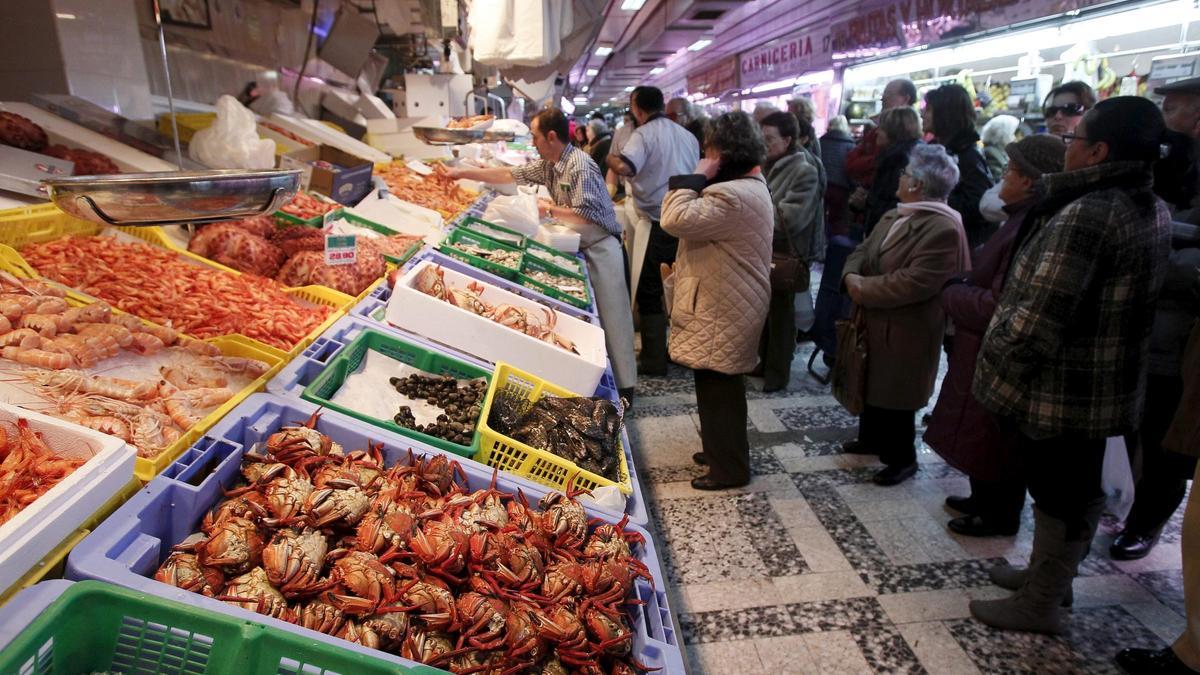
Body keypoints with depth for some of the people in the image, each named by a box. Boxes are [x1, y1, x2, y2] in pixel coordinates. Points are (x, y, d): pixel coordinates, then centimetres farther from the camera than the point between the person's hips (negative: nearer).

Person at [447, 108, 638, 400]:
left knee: (610, 319, -3)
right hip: (577, 248, 9)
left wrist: (549, 209, -14)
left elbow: (585, 216, -26)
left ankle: (623, 387, 6)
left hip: (599, 248, -9)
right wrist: (463, 173, 14)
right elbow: (511, 174, 14)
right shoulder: (548, 164, 7)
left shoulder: (580, 166, -20)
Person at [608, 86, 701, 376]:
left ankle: (654, 360, 6)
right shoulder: (687, 135, 13)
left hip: (658, 222, -6)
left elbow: (624, 167, -25)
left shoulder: (644, 134, -8)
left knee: (649, 290, 3)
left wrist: (610, 158, -7)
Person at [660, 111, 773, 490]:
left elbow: (675, 219, -28)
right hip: (724, 306, 11)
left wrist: (697, 176, -19)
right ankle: (720, 450, 38)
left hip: (722, 316, -11)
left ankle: (729, 469, 17)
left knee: (718, 392, 2)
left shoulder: (734, 196, -24)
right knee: (718, 389, 22)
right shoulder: (746, 185, 13)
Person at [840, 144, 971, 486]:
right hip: (874, 321, 9)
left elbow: (914, 283, -29)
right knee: (873, 385, 23)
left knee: (896, 396, 6)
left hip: (905, 331, -9)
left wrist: (863, 289, -21)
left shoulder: (944, 229, -23)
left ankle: (902, 458, 26)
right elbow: (863, 251, 9)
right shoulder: (894, 216, 8)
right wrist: (851, 276, -13)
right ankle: (872, 439, 43)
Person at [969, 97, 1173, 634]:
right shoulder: (1155, 212, 6)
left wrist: (994, 362, -14)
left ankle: (1039, 605, 24)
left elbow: (1040, 315, -28)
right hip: (1108, 387, 9)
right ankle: (1047, 573, 41)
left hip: (1056, 390, -9)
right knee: (1074, 489, 21)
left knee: (1058, 494, 6)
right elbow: (1126, 301, 14)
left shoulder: (1085, 215, -25)